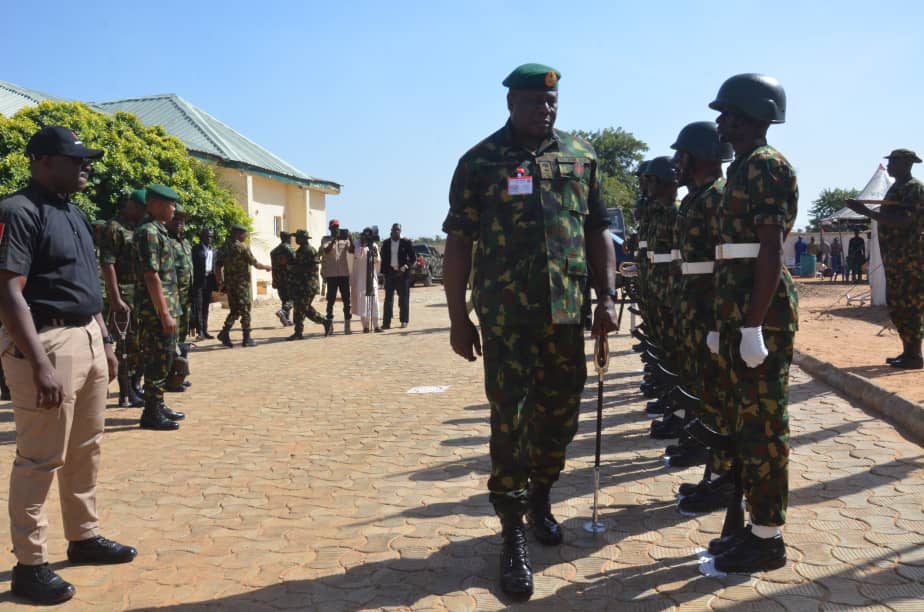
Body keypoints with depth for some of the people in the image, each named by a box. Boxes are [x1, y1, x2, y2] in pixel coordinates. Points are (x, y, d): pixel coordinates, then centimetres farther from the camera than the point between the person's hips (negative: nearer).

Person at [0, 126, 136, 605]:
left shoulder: (75, 214, 15)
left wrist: (105, 341, 19)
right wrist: (40, 363, -25)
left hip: (87, 338, 9)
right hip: (47, 342, -9)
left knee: (85, 449, 16)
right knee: (41, 457, -1)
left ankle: (84, 537, 30)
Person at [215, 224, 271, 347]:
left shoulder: (224, 247, 7)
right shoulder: (242, 247, -12)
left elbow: (218, 267, 9)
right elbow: (255, 264, -7)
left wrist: (220, 282, 17)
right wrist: (267, 267, 11)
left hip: (229, 283, 6)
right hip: (242, 283, -6)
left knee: (234, 310, 16)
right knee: (245, 311, 2)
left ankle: (225, 332, -1)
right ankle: (246, 338, 6)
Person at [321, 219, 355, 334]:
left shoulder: (345, 239, 10)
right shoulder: (325, 239, 4)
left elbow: (352, 250, -5)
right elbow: (326, 250, -14)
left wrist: (349, 238, -18)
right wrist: (334, 239, -23)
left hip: (344, 273, 2)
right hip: (331, 274, -2)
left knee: (346, 300, 2)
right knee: (331, 299, 2)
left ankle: (347, 326, 5)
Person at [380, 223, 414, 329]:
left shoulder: (406, 242, -1)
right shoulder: (386, 243, 8)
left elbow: (412, 258, 0)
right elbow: (384, 259, 11)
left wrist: (405, 267, -15)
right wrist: (384, 272, 3)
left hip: (403, 272, -2)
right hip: (390, 273, 2)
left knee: (404, 298, 3)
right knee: (388, 297, -1)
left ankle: (404, 321, 11)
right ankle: (386, 322, -3)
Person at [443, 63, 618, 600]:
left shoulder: (582, 156, 10)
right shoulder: (480, 162, 1)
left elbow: (599, 230, 11)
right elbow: (459, 243, 0)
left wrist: (607, 298, 3)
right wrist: (458, 318, -3)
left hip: (567, 313, 3)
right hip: (505, 316, -3)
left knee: (561, 416, 12)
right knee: (510, 424, -1)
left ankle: (541, 498, 38)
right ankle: (514, 537, 11)